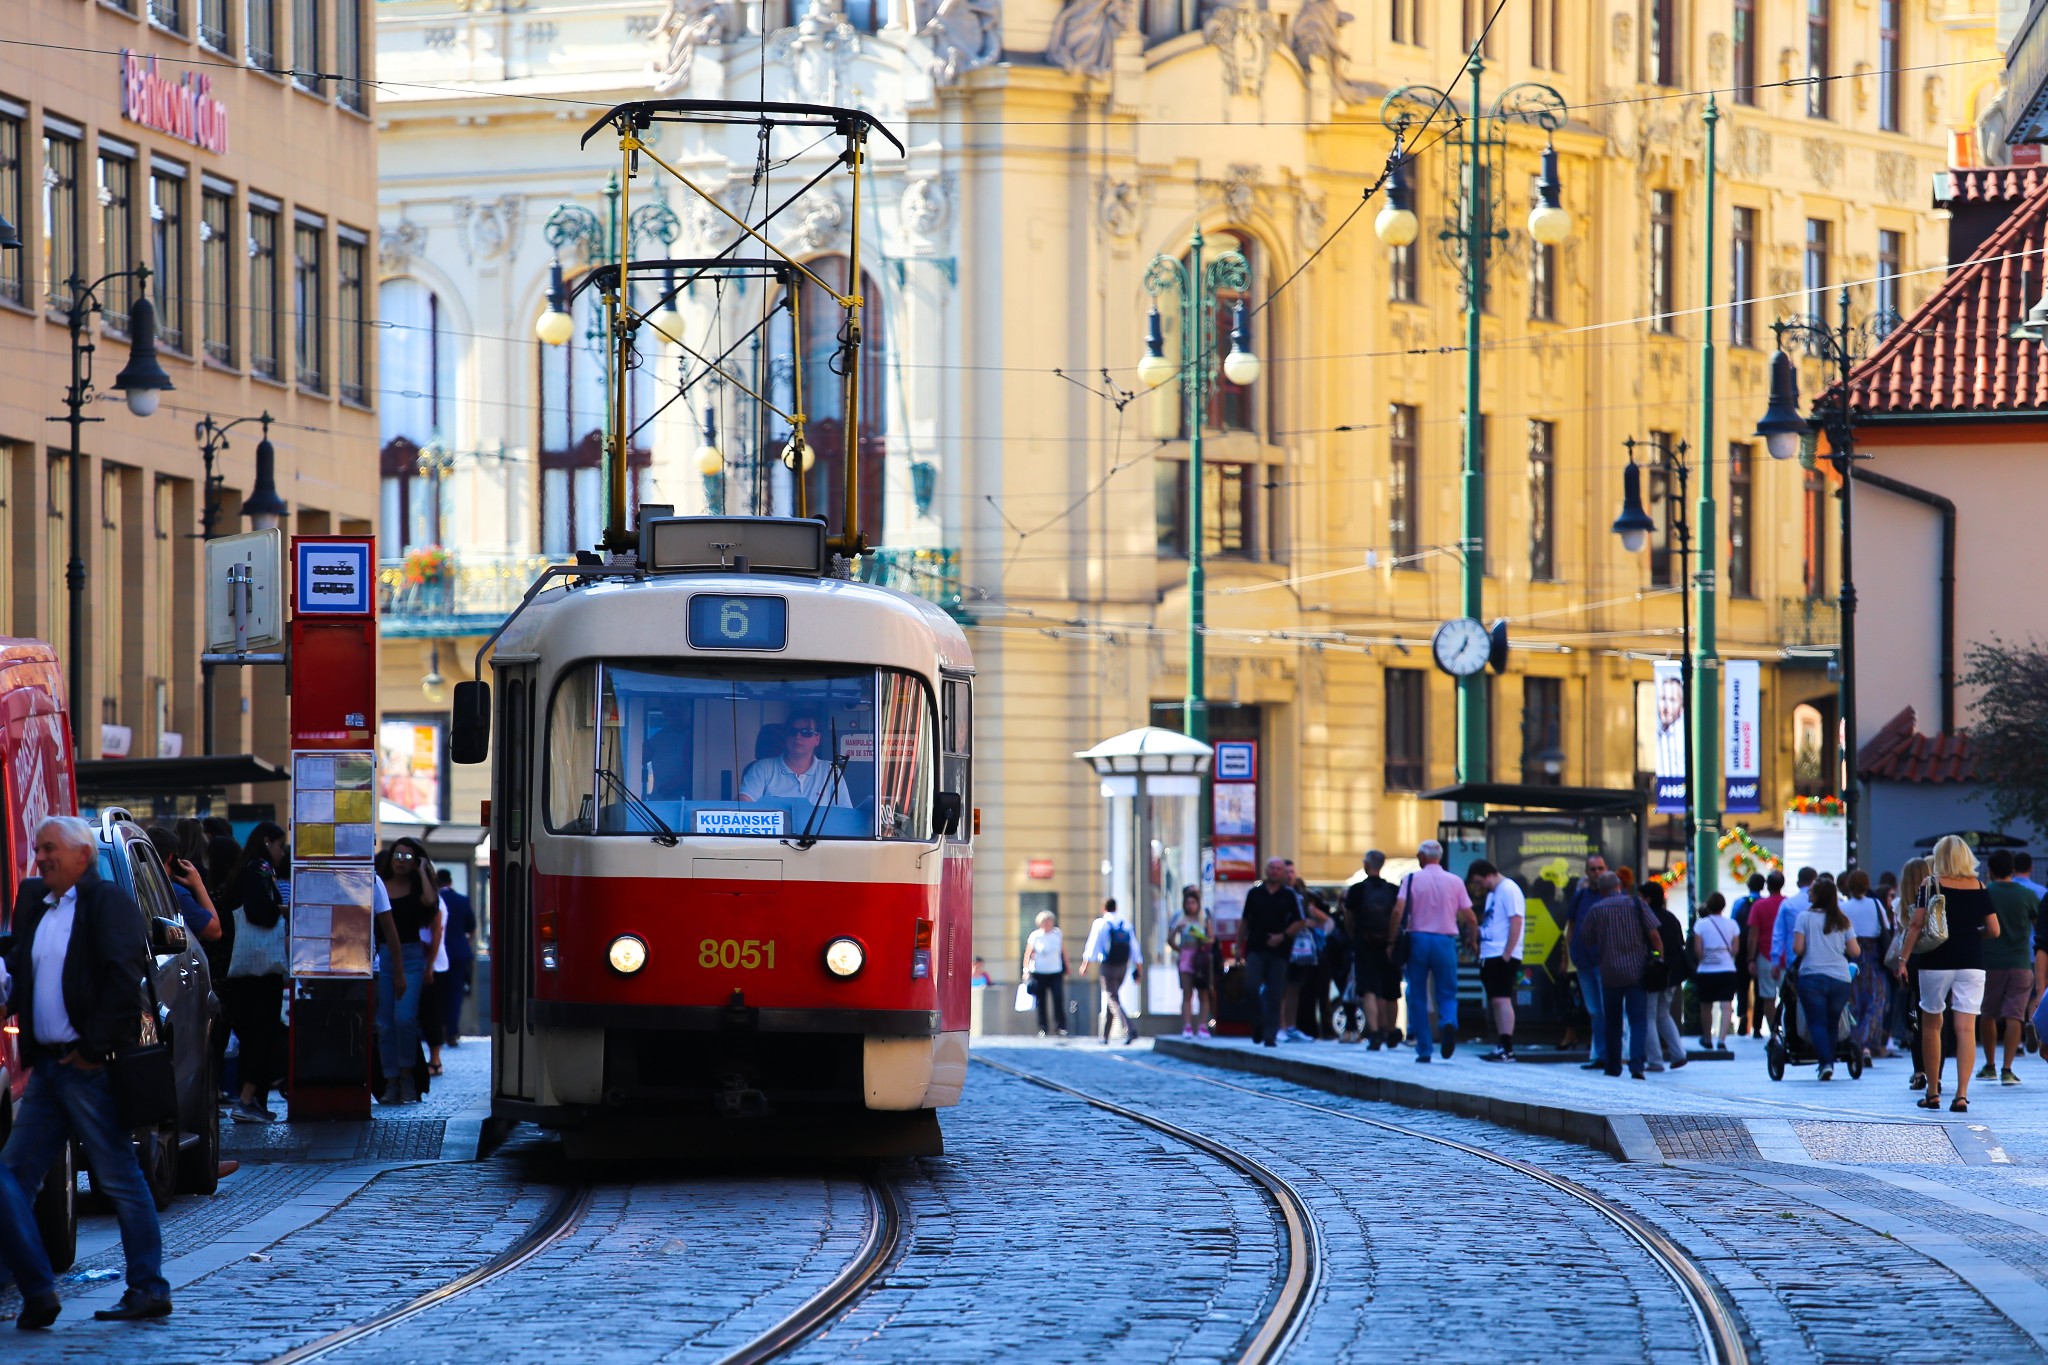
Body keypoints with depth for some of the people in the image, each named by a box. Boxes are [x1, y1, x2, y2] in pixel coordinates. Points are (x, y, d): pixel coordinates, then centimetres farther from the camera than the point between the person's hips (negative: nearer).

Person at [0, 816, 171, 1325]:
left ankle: (148, 1291, 4)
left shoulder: (107, 902, -8)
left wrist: (94, 1049, -16)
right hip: (47, 1067, 8)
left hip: (89, 1068, -8)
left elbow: (123, 978, -16)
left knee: (120, 1180, -2)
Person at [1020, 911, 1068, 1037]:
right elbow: (1028, 953, -1)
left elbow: (1063, 951, 13)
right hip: (1039, 973, -1)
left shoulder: (1057, 933, 5)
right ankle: (1043, 1029, 11)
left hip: (1056, 972, 1)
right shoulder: (1034, 936, -2)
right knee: (1041, 1003, 3)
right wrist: (1026, 969, -11)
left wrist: (1066, 969, 14)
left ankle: (1061, 1027, -1)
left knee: (1058, 1000, -9)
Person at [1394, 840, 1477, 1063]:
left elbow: (1398, 911, -11)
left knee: (1418, 997, 7)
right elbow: (1470, 919, 3)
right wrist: (1472, 941, 20)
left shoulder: (1412, 879, 1)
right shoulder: (1455, 882, 5)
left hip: (1418, 938, -1)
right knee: (1447, 994, 7)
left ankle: (1423, 1049, 4)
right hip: (1445, 941, 1)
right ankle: (1449, 1023, -26)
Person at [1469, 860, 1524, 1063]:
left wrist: (1506, 954, -18)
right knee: (1496, 1002, 9)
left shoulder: (1509, 890, -9)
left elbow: (1516, 922, -16)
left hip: (1503, 957, -10)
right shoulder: (1492, 894, 20)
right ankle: (1501, 1047, 11)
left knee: (1502, 999, -14)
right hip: (1490, 956, 10)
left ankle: (1507, 1048, -17)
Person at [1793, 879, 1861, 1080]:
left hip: (1812, 976, -3)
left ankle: (1825, 1062, -18)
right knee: (1832, 1023, 14)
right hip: (1840, 979, 3)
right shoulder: (1843, 921, 8)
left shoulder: (1805, 917, -1)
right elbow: (1855, 952, 5)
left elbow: (1798, 948, -6)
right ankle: (1830, 1062, 14)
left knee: (1817, 1023, -3)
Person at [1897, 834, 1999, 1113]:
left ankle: (1933, 1093, 16)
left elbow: (1916, 926, -9)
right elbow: (1994, 930, 1)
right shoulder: (1980, 889, 3)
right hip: (1972, 963, 1)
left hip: (1936, 962, -1)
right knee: (1966, 1028, -3)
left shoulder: (1931, 886, -3)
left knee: (1931, 1025, 13)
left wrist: (1903, 959, -5)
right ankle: (1962, 1093, -13)